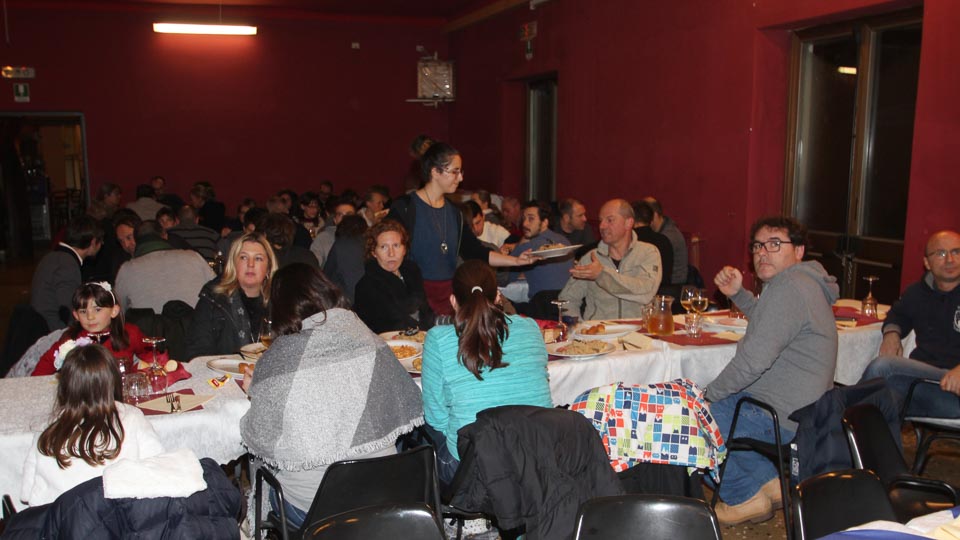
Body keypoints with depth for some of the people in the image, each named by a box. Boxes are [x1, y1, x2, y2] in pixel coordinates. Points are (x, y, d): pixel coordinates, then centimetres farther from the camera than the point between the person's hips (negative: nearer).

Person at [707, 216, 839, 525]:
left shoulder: (789, 287, -22)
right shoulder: (802, 281, 13)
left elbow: (754, 358, -27)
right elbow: (768, 322, 33)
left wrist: (710, 394, -13)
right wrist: (737, 294, 16)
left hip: (785, 418, -11)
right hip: (803, 409, 11)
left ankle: (746, 496, 6)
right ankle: (768, 481, 15)